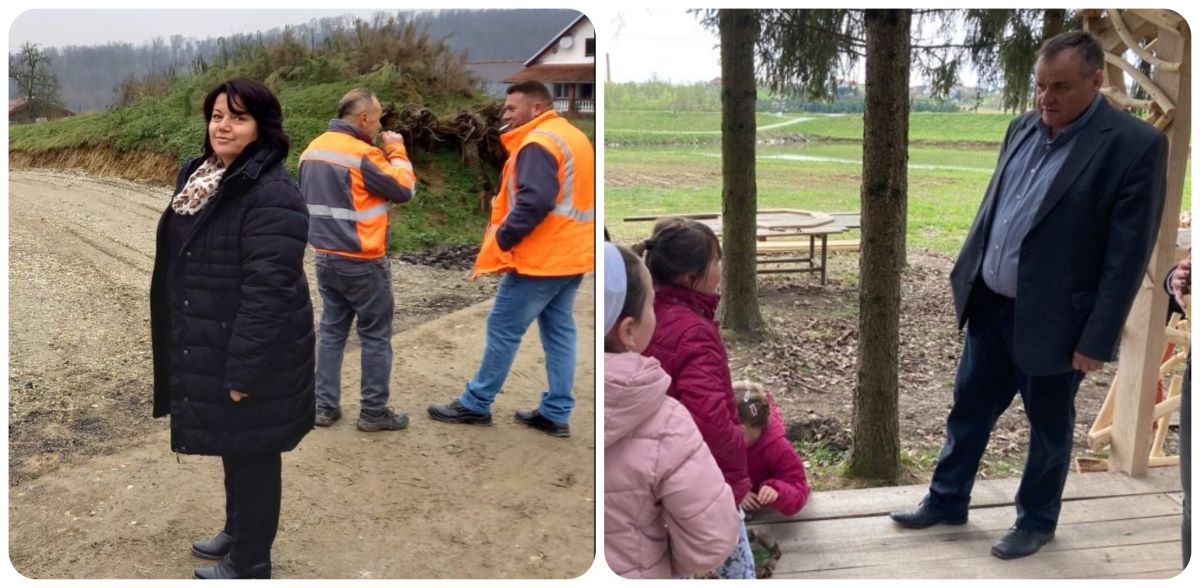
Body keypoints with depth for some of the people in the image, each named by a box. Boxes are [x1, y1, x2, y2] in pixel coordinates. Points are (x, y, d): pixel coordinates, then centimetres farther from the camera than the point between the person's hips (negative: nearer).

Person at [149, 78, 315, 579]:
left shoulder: (272, 196, -23)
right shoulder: (201, 175, 8)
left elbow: (268, 290, -26)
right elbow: (180, 262, 17)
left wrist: (242, 369, -24)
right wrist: (182, 347, 19)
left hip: (251, 355, -9)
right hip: (206, 346, 9)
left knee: (251, 454, 6)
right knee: (232, 448, 24)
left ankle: (249, 563, 23)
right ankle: (237, 531, 43)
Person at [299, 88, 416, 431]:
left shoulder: (312, 150, 8)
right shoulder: (363, 154, -19)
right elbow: (405, 189, -12)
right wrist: (397, 152, -1)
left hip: (324, 257, 8)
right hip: (362, 263, -8)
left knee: (332, 330, 14)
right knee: (376, 336, 3)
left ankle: (325, 406, 17)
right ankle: (374, 412, 9)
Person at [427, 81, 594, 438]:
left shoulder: (538, 143, -15)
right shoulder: (574, 138, 16)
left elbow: (535, 202, -27)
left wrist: (501, 239, -18)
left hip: (540, 258, -9)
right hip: (573, 255, 10)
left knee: (503, 329, 1)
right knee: (560, 331, 10)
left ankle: (475, 404, 11)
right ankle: (556, 414, 14)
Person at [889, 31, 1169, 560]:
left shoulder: (1135, 146, -16)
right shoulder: (1023, 129, 4)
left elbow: (1128, 254, -16)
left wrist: (1097, 338, -16)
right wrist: (967, 276, 13)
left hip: (1051, 319, -6)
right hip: (990, 305, 6)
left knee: (1048, 427, 13)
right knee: (968, 410, 17)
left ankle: (1036, 521, 33)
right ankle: (946, 501, 35)